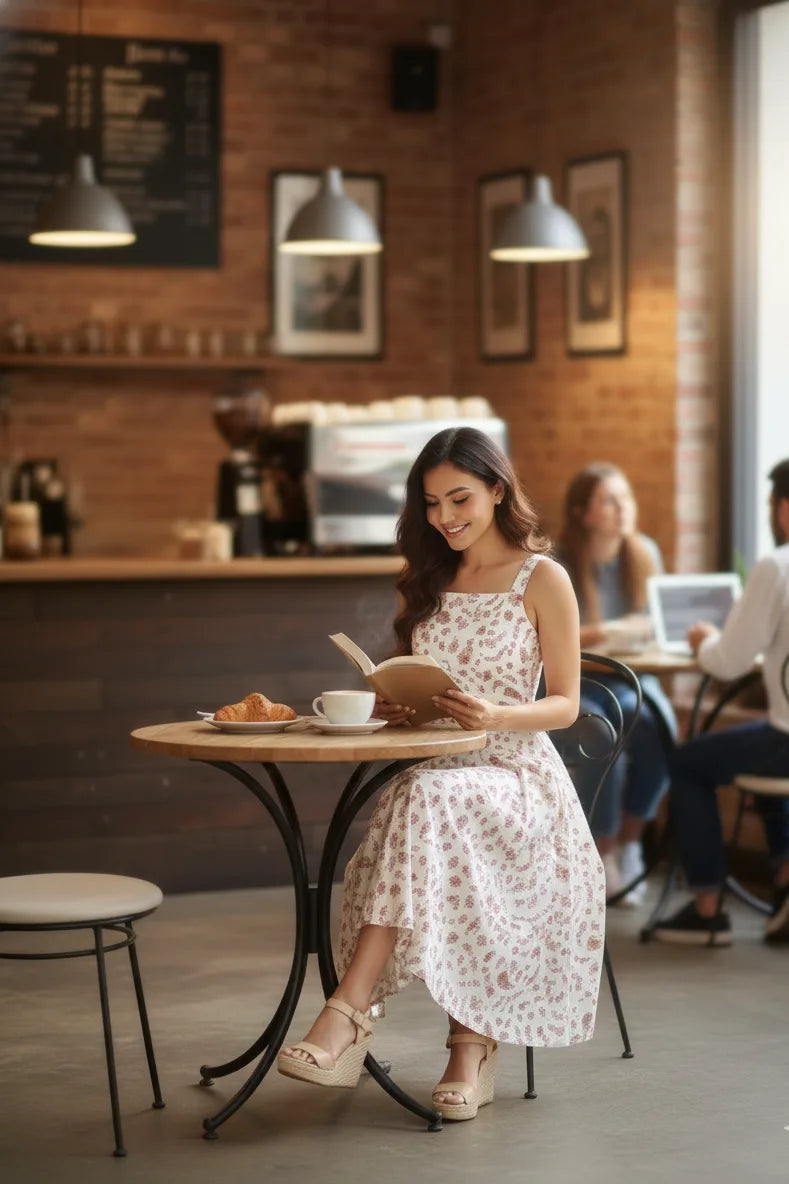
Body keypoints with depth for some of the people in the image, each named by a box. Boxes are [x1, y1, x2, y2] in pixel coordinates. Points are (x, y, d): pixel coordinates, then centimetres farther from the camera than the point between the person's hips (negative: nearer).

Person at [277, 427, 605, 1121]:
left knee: (428, 803, -38)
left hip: (514, 775, -4)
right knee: (416, 806, -34)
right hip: (434, 775, 4)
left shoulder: (542, 579, 3)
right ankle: (471, 1046, -31)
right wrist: (390, 704, -2)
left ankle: (347, 1014, -42)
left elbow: (565, 705, -1)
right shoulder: (428, 580, 19)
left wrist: (494, 716, -21)